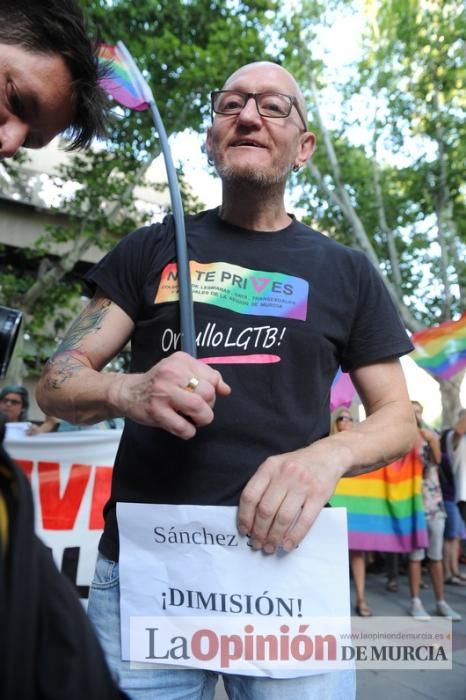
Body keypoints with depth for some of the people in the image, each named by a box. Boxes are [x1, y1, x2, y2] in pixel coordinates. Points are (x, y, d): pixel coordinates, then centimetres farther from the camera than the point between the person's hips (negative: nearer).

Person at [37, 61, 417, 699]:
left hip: (290, 567, 1)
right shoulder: (151, 248, 7)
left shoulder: (347, 271, 7)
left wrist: (330, 454, -15)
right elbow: (56, 383, 4)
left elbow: (398, 419, 8)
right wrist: (126, 391, -20)